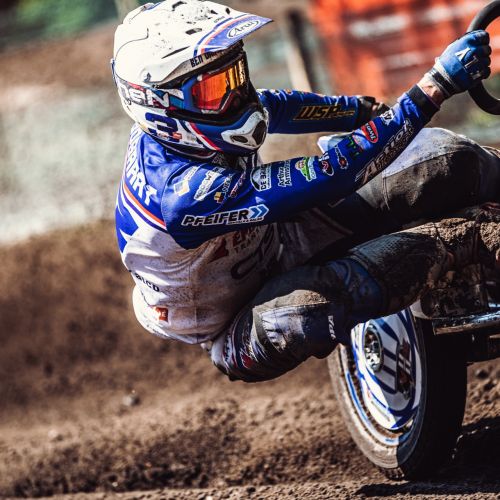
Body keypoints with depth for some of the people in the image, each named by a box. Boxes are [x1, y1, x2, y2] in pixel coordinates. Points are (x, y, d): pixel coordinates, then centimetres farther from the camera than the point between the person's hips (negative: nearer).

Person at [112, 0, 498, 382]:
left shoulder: (168, 129, -15)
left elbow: (279, 106, 5)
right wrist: (437, 85, -42)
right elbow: (332, 174, -40)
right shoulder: (187, 192, -38)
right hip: (238, 335, -8)